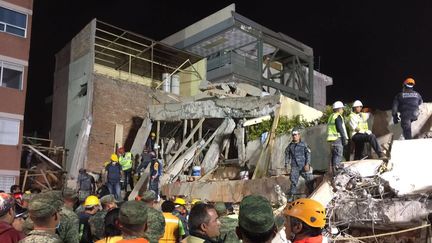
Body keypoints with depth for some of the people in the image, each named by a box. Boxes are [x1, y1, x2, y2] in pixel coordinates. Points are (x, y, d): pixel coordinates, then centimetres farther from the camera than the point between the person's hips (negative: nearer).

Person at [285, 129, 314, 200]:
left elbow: (308, 154, -4)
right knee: (293, 181, 0)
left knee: (309, 180, 1)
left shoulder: (304, 144, 0)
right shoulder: (290, 145, 8)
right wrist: (286, 163, 11)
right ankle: (291, 195, 7)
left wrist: (307, 164, -12)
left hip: (304, 166, -1)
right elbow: (287, 155, 17)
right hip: (294, 167, 2)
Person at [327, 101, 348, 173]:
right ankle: (337, 169, -15)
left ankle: (334, 170, 16)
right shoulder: (338, 116, -8)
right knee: (338, 154, -10)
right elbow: (340, 129, -15)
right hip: (337, 138, -10)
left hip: (331, 138, 10)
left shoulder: (331, 116, 21)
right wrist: (344, 139, -12)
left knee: (334, 155, 13)